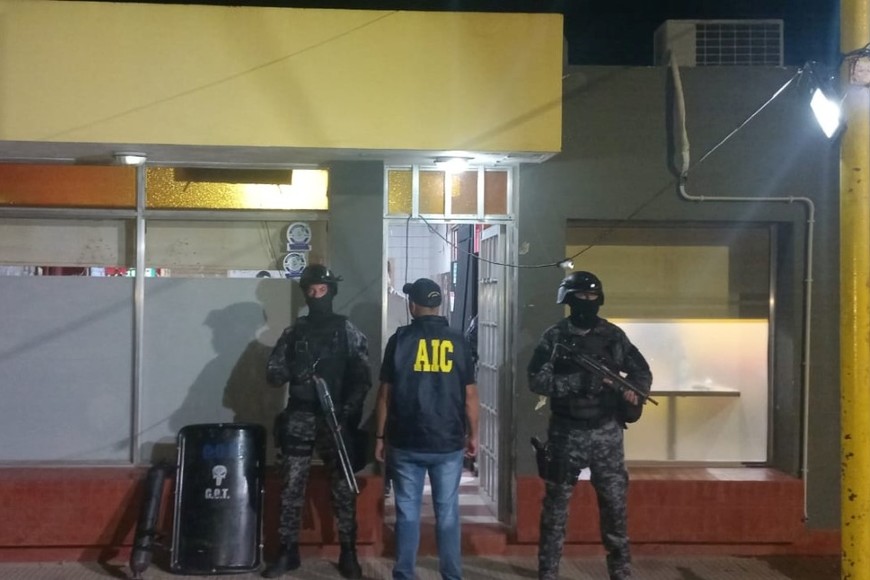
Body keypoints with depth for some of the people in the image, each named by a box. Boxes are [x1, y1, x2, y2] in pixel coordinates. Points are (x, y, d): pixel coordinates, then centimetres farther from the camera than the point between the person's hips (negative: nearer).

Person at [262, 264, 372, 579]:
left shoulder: (348, 332, 3)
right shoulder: (293, 332, 9)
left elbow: (362, 378, -3)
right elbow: (273, 373, 8)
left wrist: (348, 409, -17)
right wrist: (292, 373, -13)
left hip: (336, 420, -2)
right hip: (298, 420, 2)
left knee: (343, 488, 2)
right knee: (291, 487, 2)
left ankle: (348, 553, 12)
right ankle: (288, 552, 12)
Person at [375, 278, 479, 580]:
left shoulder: (400, 339, -3)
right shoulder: (458, 341, 0)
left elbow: (385, 393, -1)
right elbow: (470, 395, 1)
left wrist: (381, 436, 8)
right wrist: (472, 435, 12)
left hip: (406, 442, -1)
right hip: (448, 442, 1)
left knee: (407, 512, 6)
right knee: (447, 512, 7)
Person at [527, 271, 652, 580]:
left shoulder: (613, 335, 4)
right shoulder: (554, 336, -3)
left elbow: (642, 371, 12)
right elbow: (537, 380, -12)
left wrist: (634, 391, -11)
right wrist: (580, 381, -22)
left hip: (607, 433, 2)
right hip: (567, 434, -2)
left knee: (615, 503, 6)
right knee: (556, 505, 6)